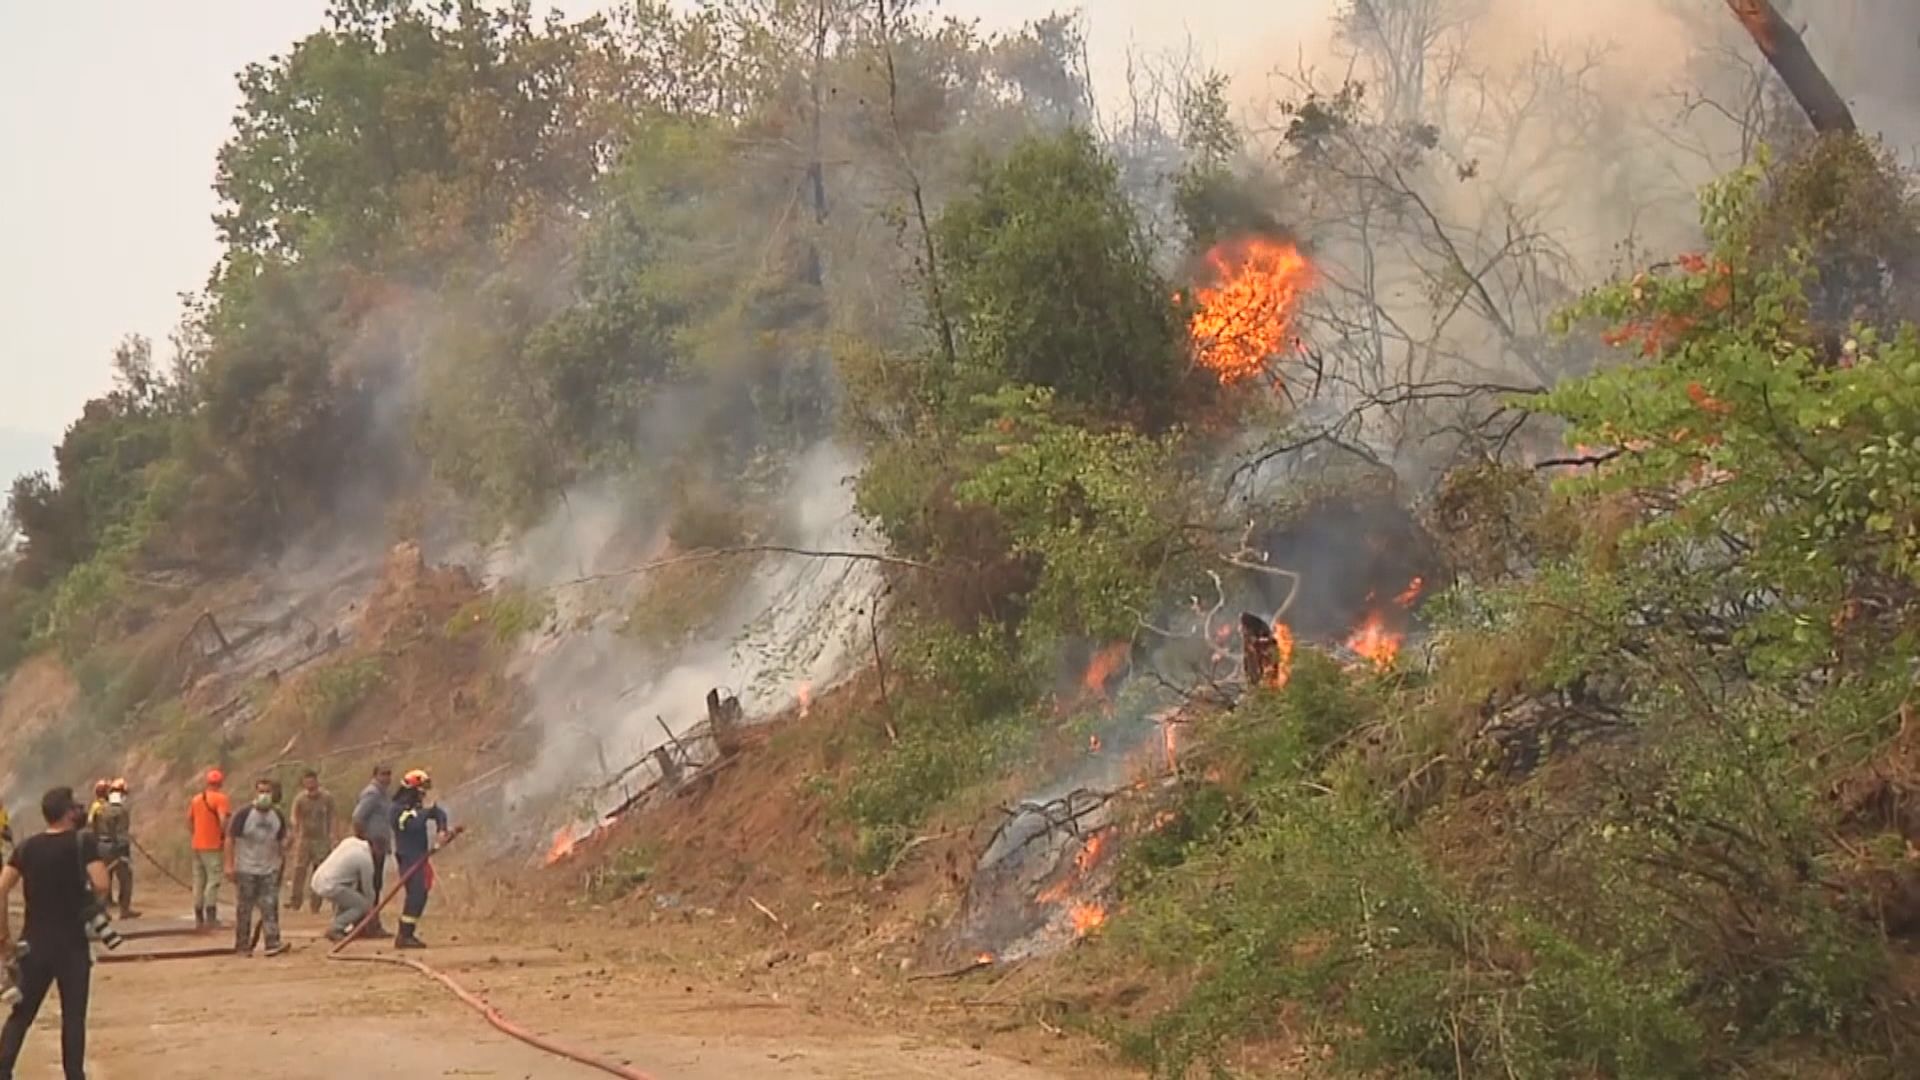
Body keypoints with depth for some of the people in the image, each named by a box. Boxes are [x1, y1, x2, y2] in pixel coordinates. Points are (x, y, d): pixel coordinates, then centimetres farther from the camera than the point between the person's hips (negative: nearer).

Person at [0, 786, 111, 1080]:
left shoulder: (26, 847, 5)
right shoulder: (83, 842, -9)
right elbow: (101, 885, -20)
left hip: (34, 942, 4)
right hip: (72, 943, -4)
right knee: (73, 1016, 4)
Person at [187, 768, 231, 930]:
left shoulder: (196, 799, 12)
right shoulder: (220, 798, -10)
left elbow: (189, 821, 17)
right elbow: (223, 820, -21)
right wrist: (224, 837, -7)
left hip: (197, 845, 7)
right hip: (212, 846, -7)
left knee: (198, 881, 12)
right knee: (213, 880, -3)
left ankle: (198, 918, 15)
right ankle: (210, 917, -8)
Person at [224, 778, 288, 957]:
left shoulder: (278, 816, 8)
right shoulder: (244, 814, -7)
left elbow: (282, 841, 17)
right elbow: (230, 838, -8)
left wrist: (283, 863, 13)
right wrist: (229, 865, -14)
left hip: (269, 870, 3)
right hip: (246, 870, -3)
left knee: (270, 906, -6)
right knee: (244, 909, 3)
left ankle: (273, 943, -9)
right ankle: (242, 946, 11)